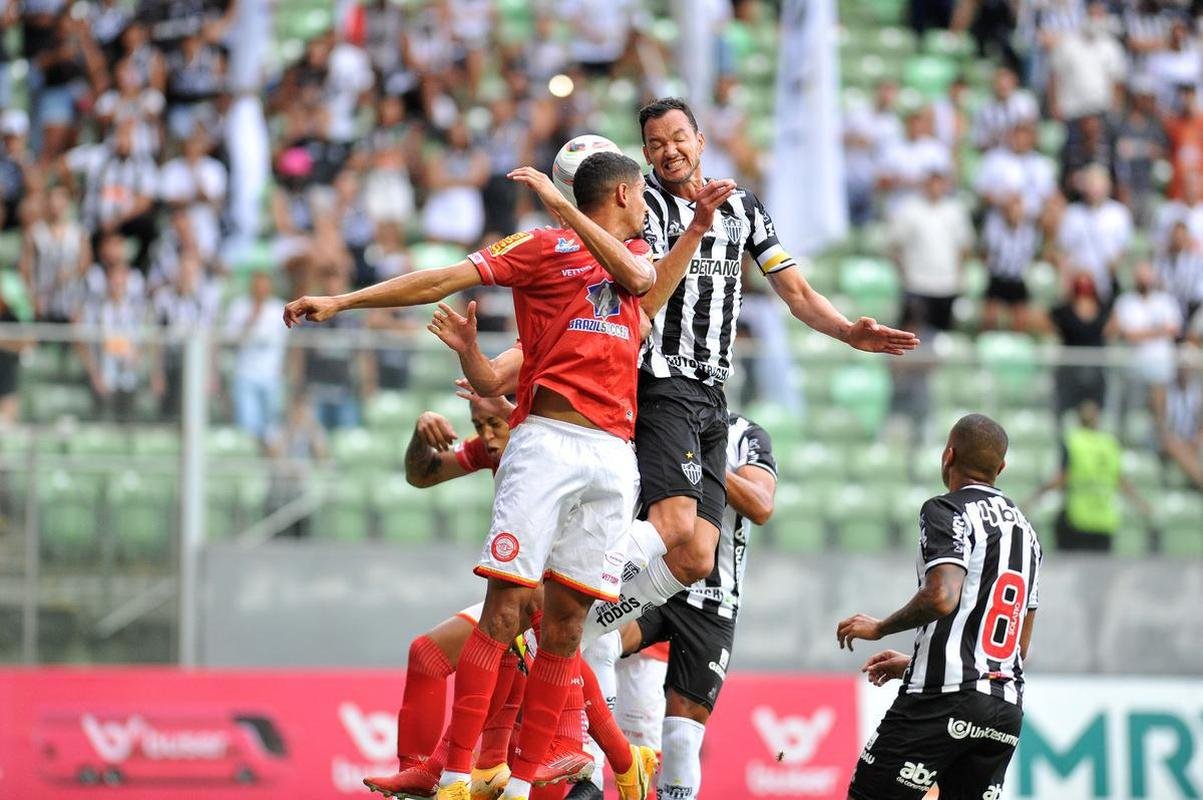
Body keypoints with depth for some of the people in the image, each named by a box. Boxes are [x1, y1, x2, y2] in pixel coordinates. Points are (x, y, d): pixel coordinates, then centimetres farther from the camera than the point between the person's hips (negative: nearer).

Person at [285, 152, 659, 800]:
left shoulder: (635, 253, 22)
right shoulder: (542, 248, 8)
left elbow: (638, 277, -2)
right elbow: (445, 279, 1)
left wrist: (561, 205, -7)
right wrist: (341, 301, -6)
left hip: (614, 455, 4)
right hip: (547, 438, -4)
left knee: (566, 625, 1)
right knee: (504, 607, -11)